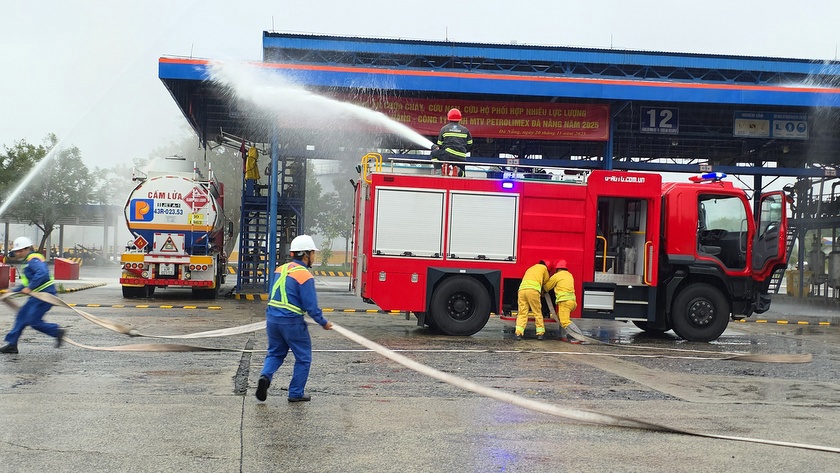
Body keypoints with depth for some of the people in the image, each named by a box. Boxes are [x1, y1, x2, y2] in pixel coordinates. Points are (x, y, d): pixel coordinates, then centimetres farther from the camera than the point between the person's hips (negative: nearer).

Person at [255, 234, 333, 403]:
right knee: (303, 357, 10)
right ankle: (296, 393, 13)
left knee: (275, 353, 22)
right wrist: (324, 323, -2)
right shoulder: (305, 276, -15)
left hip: (272, 317, 7)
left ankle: (265, 376, -4)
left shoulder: (280, 270, 8)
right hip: (292, 321, -7)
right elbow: (311, 306, -15)